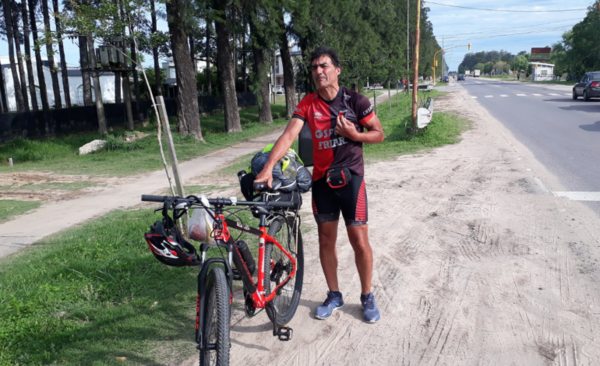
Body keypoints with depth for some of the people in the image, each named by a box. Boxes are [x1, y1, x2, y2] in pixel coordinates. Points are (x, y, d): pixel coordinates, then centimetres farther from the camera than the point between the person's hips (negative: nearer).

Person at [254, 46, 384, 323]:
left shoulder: (355, 100, -5)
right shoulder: (307, 104, 0)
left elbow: (379, 134, 2)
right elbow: (289, 135, -13)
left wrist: (354, 134, -17)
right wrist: (269, 166, -26)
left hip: (350, 178, -3)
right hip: (322, 180, 3)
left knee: (359, 241, -2)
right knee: (326, 240, 10)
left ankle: (367, 297, 20)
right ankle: (334, 295, 28)